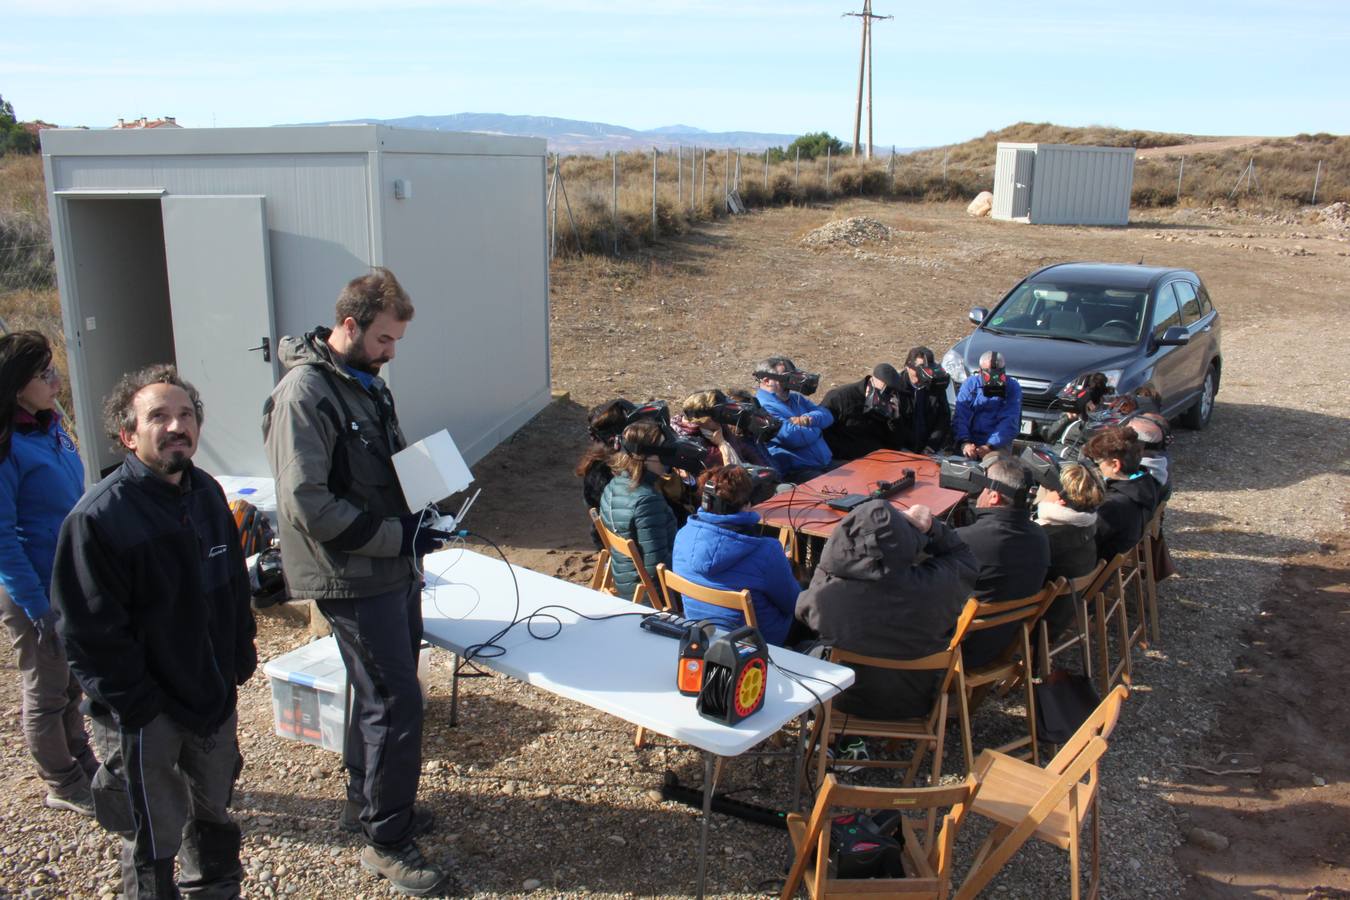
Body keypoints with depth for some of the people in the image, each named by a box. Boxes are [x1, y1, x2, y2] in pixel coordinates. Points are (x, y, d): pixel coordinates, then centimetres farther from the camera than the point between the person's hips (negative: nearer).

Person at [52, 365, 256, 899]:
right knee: (154, 843, 9)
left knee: (214, 814, 25)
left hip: (215, 700, 7)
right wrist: (140, 707, -18)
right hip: (145, 716, -6)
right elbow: (91, 633, -19)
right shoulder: (99, 516, -20)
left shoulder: (207, 494, 2)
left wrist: (240, 665, 9)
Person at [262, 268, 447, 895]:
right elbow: (306, 505, -24)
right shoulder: (304, 395, -19)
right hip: (352, 579, -9)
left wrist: (421, 515, 3)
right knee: (398, 706, -4)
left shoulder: (366, 383, 11)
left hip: (393, 568, 9)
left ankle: (367, 801, 39)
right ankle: (387, 839, 13)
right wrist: (398, 535, -21)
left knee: (379, 695, 21)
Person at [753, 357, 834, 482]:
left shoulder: (795, 398, 19)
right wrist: (816, 427, 2)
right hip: (795, 474, -9)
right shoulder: (763, 407, -10)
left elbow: (827, 416, 13)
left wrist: (809, 419, -10)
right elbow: (794, 436, -20)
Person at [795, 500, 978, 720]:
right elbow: (964, 558, -7)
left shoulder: (826, 597, -36)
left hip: (849, 704, -1)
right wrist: (930, 527, -18)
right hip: (916, 705, 2)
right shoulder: (937, 586, -34)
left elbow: (802, 609, -7)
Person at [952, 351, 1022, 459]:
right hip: (971, 440, 2)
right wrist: (964, 443, -27)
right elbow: (960, 417, -8)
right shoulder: (970, 384, 2)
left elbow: (1009, 422, -12)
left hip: (998, 443, -1)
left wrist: (990, 446, -28)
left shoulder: (1013, 388, -2)